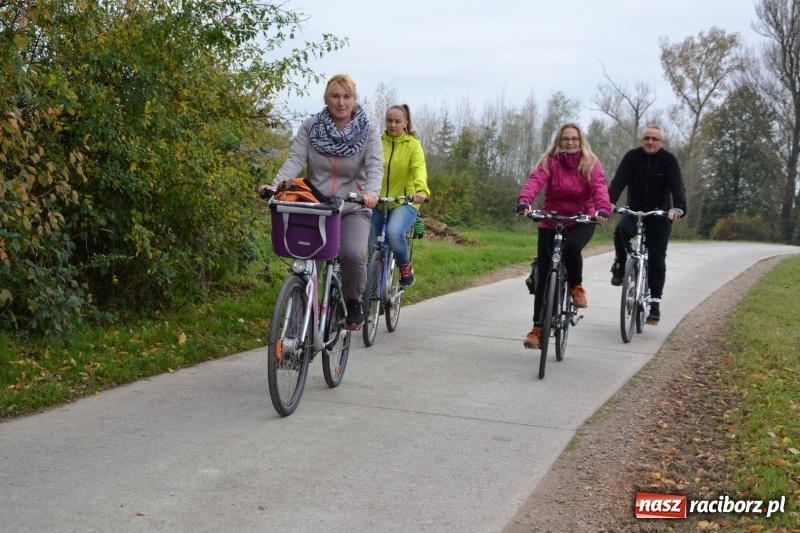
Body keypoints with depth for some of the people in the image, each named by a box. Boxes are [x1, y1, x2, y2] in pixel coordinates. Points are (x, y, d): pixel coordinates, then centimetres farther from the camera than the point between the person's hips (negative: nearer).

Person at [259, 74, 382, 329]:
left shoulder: (368, 132, 1)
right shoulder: (310, 127, 4)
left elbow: (375, 166, -13)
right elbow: (295, 159, -7)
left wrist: (372, 192, -35)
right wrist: (275, 185, -26)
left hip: (353, 209, -1)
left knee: (353, 254, -27)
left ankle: (353, 300, 2)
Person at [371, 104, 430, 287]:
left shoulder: (413, 144, 1)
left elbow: (419, 168, -14)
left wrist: (421, 189, -35)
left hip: (404, 202, -3)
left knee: (393, 232, -30)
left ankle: (405, 265, -1)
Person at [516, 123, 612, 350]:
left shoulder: (591, 163, -5)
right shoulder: (548, 161, -7)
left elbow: (599, 187, -21)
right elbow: (535, 181, -24)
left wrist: (603, 209, -42)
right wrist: (524, 201, -45)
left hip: (581, 221, -1)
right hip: (551, 222, 1)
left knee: (571, 247, -35)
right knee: (544, 276, -1)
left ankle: (576, 287, -5)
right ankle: (538, 328, 8)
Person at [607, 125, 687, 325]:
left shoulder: (669, 160, -10)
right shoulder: (632, 157, -8)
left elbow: (677, 186, -22)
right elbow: (618, 181, -19)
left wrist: (679, 207, -42)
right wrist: (609, 202, -38)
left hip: (659, 216, 0)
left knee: (656, 260, -1)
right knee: (621, 229, -33)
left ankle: (654, 303, 8)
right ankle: (621, 267, -9)